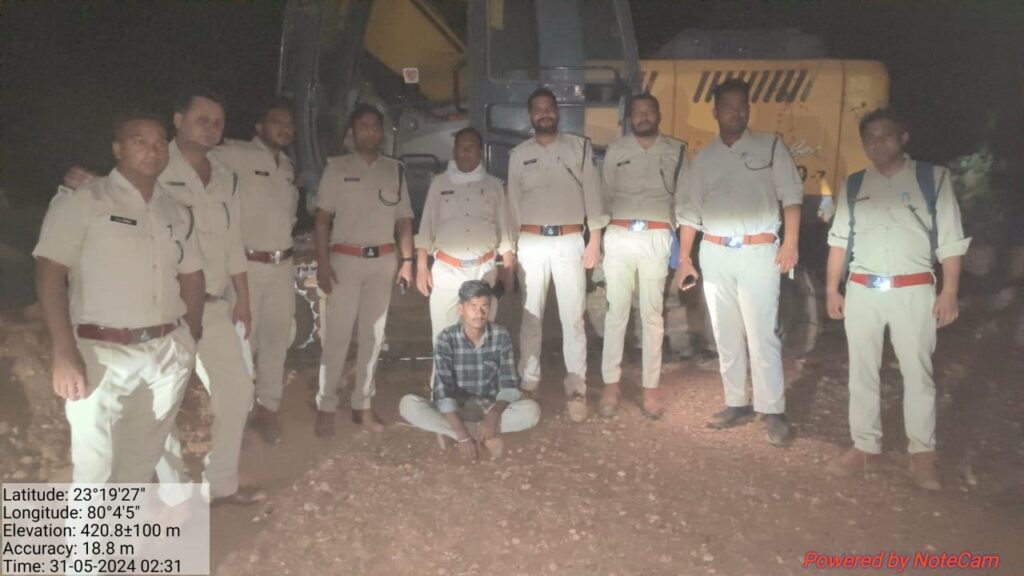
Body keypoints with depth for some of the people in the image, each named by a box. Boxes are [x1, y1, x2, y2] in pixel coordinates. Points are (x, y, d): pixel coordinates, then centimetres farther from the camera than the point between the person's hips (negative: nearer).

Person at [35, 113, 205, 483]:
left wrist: (193, 340, 9)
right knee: (96, 465, 1)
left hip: (170, 351, 5)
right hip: (102, 353, -5)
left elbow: (191, 275, 16)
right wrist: (65, 354, -18)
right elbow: (50, 274, -10)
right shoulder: (81, 200, -5)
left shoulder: (174, 209, 12)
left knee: (145, 456, 16)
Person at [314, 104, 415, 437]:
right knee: (337, 335, -4)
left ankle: (363, 405, 17)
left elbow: (404, 219, 11)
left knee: (373, 336, 7)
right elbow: (322, 218, -2)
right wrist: (322, 263, -10)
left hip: (383, 260, 3)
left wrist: (407, 261, 2)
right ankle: (326, 408, 6)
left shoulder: (395, 170, 10)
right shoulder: (337, 167, 2)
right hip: (345, 258, -3)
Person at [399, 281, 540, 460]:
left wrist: (494, 414, -29)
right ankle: (485, 438, -27)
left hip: (491, 405, 1)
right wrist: (462, 434, -31)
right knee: (408, 404, -28)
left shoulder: (501, 336, -12)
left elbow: (509, 384, -10)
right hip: (456, 408, -1)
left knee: (531, 410, -27)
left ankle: (450, 434, -22)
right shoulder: (446, 339, -16)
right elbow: (442, 391, -22)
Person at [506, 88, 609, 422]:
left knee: (573, 318, -1)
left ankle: (576, 389, 5)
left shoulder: (579, 147, 5)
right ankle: (529, 385, 16)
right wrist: (510, 248, 6)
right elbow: (513, 203, 11)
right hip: (531, 242, 2)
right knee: (531, 317, 6)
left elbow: (592, 193, 3)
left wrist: (595, 241, -4)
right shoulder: (519, 154, 10)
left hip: (570, 241, -1)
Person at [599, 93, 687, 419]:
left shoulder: (675, 151, 10)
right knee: (617, 311, 2)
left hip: (657, 238, 0)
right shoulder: (615, 150, 10)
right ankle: (610, 384, 10)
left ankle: (651, 388, 11)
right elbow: (606, 196, 10)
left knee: (652, 314, 4)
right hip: (619, 236, 0)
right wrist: (600, 234, 4)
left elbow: (682, 197, 9)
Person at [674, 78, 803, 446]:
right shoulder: (703, 157, 11)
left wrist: (791, 242, -12)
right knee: (726, 335, 9)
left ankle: (773, 412, 2)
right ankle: (737, 404, 20)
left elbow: (791, 195, -1)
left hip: (759, 252, -3)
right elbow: (688, 210, 10)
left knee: (762, 335, -6)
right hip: (715, 254, 4)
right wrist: (684, 259, 5)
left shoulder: (770, 146, 4)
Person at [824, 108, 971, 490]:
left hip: (913, 291, -2)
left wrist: (949, 293, -6)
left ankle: (922, 453, 18)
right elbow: (839, 240, 10)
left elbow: (951, 240, -1)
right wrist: (832, 289, 7)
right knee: (862, 372, 9)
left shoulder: (934, 178, 1)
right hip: (862, 291, 3)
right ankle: (865, 445, 23)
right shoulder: (853, 185, 8)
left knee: (917, 372, 5)